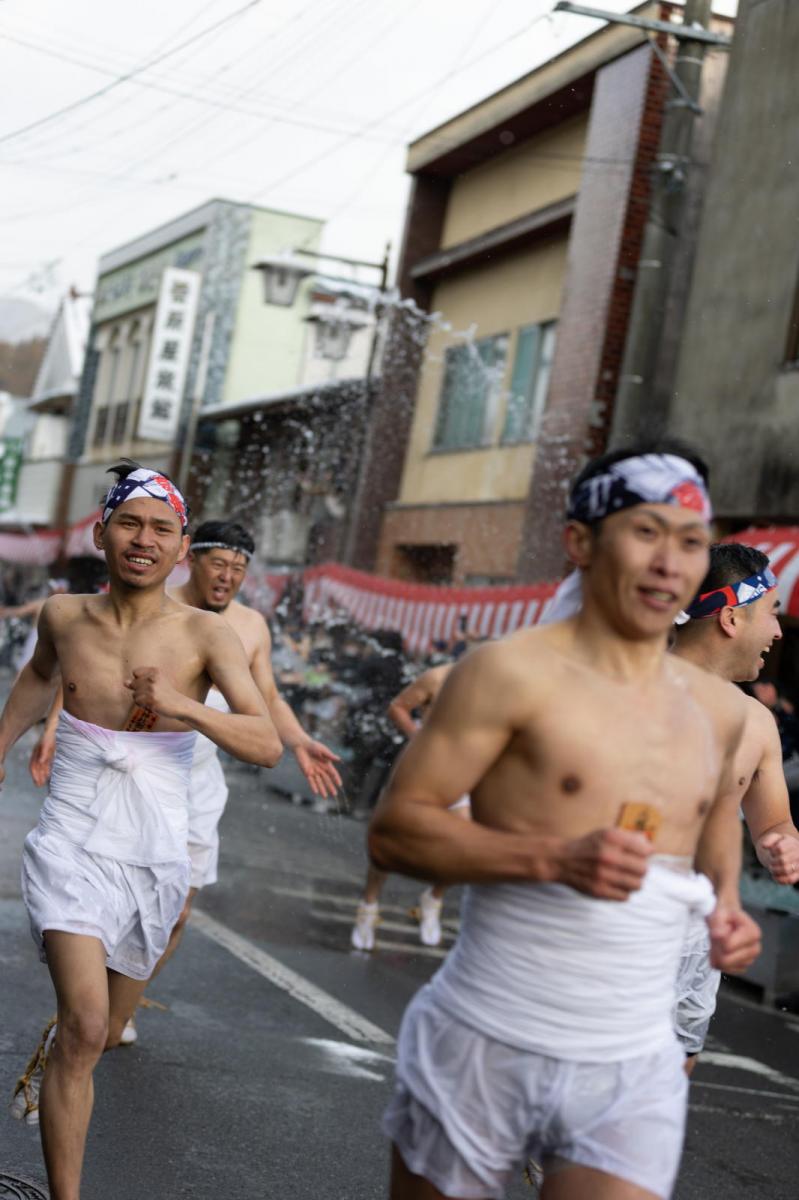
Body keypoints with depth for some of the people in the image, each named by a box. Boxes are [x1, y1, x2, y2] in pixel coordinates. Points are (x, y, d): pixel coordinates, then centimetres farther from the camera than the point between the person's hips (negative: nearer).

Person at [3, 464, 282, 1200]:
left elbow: (267, 746, -15)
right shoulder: (64, 617, 0)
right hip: (73, 847, -1)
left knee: (102, 1032, 18)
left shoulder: (206, 635, -7)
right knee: (85, 1027, -21)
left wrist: (181, 706, -29)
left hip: (154, 861, 1)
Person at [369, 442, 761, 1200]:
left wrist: (726, 899, 9)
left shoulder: (717, 711, 7)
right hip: (487, 1051, -4)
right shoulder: (513, 673, -10)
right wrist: (551, 857, -25)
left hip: (633, 1078, 4)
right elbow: (393, 830, -13)